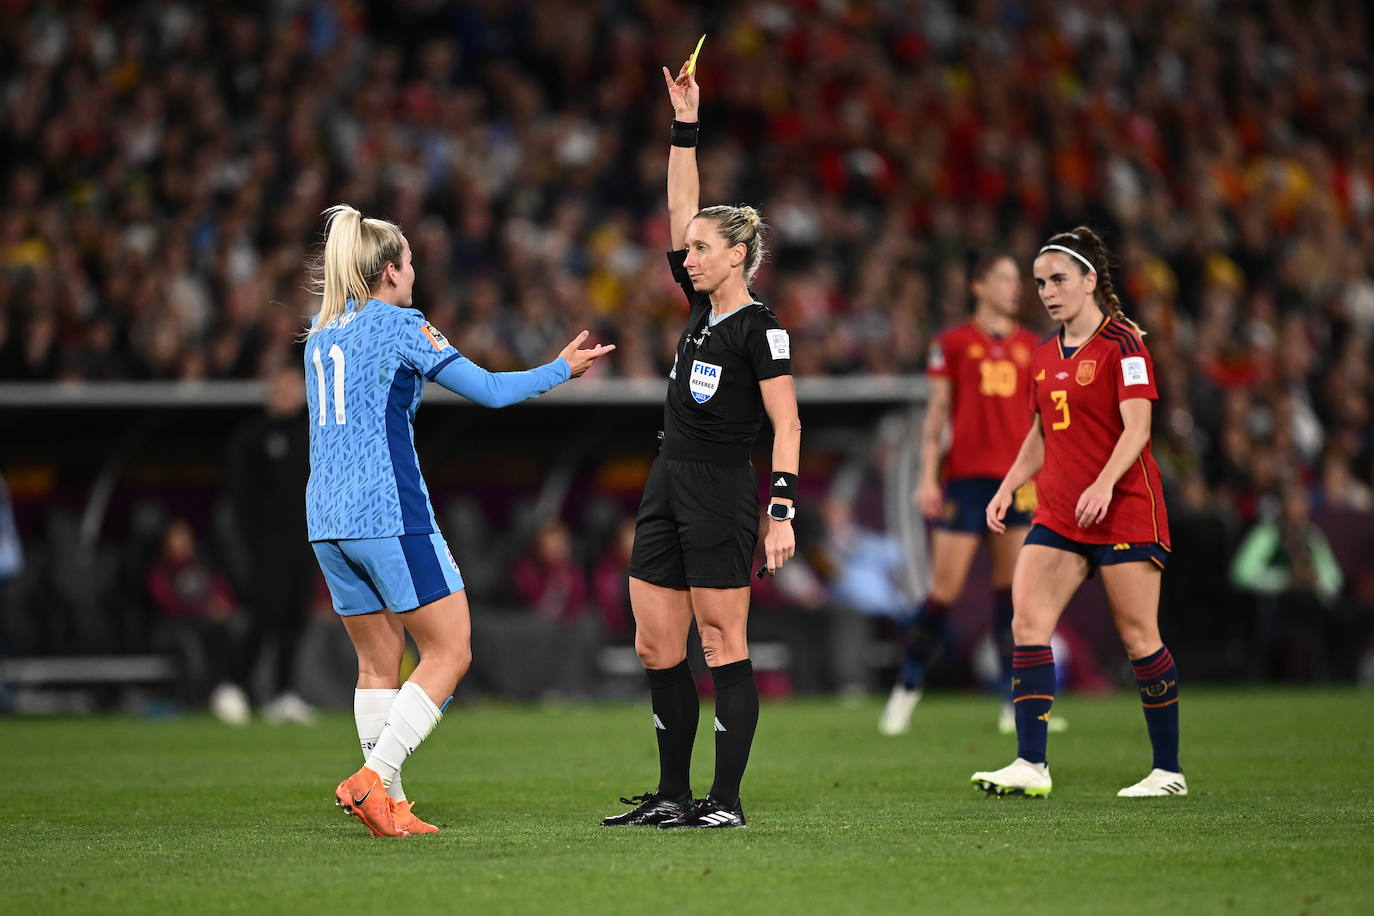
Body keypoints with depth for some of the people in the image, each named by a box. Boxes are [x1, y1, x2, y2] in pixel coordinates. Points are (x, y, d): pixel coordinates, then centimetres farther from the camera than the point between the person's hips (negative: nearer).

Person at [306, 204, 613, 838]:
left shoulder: (320, 336, 16)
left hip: (327, 519, 8)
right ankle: (373, 779, -13)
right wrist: (563, 368, 7)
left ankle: (388, 806, 6)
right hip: (390, 512, -8)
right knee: (449, 653, -2)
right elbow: (490, 390, -6)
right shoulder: (400, 326, -6)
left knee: (378, 665, 11)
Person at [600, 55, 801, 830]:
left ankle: (727, 799, 0)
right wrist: (685, 122, 11)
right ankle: (674, 797, 13)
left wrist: (783, 512, -21)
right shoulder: (703, 306, 11)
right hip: (669, 489, 8)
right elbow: (682, 207, 15)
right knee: (657, 649, 6)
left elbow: (787, 423, -13)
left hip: (722, 496, -8)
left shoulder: (759, 327, -10)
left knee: (724, 647, -4)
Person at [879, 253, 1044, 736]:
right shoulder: (953, 343, 4)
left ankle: (1017, 703, -1)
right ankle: (908, 687, 13)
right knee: (945, 589, -4)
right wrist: (928, 477, -3)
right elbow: (936, 412, 4)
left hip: (1017, 478, 2)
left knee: (1012, 587, -3)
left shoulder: (1032, 347, 12)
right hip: (964, 476, -2)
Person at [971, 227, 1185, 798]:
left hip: (1123, 511, -7)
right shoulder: (1044, 357, 14)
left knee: (1138, 637, -2)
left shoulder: (1122, 343, -7)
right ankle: (1031, 766, -13)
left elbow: (1136, 427, -16)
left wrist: (1104, 483, -30)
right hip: (1057, 514, 7)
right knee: (1027, 623, -9)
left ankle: (1169, 770, 9)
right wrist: (1008, 488, 12)